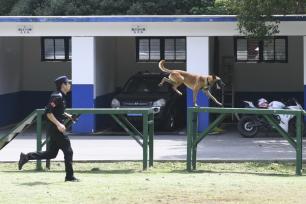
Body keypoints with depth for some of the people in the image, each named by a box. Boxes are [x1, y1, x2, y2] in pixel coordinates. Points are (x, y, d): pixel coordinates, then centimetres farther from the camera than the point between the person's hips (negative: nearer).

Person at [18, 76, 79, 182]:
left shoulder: (61, 96, 14)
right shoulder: (57, 96, -16)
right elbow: (48, 112, -23)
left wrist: (68, 116, 17)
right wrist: (58, 124, -26)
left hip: (55, 129, 10)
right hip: (55, 128, -10)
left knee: (51, 153, 13)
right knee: (68, 151, -3)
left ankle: (26, 157, 16)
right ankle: (69, 176, 4)